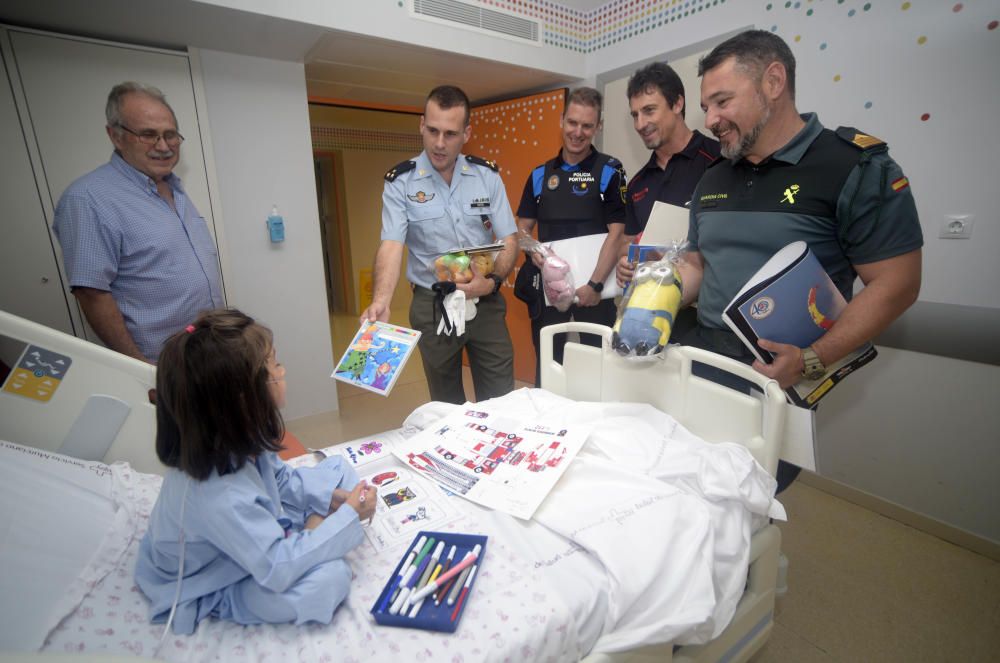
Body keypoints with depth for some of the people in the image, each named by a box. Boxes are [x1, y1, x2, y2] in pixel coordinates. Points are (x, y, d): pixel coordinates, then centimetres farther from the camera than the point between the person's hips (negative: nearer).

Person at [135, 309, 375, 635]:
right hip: (212, 586, -7)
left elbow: (281, 479, 1)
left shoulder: (233, 438, -17)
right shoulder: (219, 497, -42)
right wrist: (349, 515, -27)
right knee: (329, 577, -31)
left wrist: (330, 495, -12)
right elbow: (279, 570, -34)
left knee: (339, 469, 4)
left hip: (255, 533, 7)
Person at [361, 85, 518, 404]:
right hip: (432, 306, -1)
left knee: (501, 401, 8)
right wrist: (381, 301, -33)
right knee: (446, 403, 15)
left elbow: (509, 241, 0)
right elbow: (391, 245, -16)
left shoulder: (487, 175, 0)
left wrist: (492, 282, -19)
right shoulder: (400, 182, -5)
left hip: (485, 302, 1)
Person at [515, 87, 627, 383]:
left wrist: (595, 284, -18)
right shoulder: (540, 174, 8)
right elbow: (523, 227, 11)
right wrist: (532, 251, -11)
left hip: (593, 287, -3)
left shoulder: (609, 171, -3)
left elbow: (616, 232, -10)